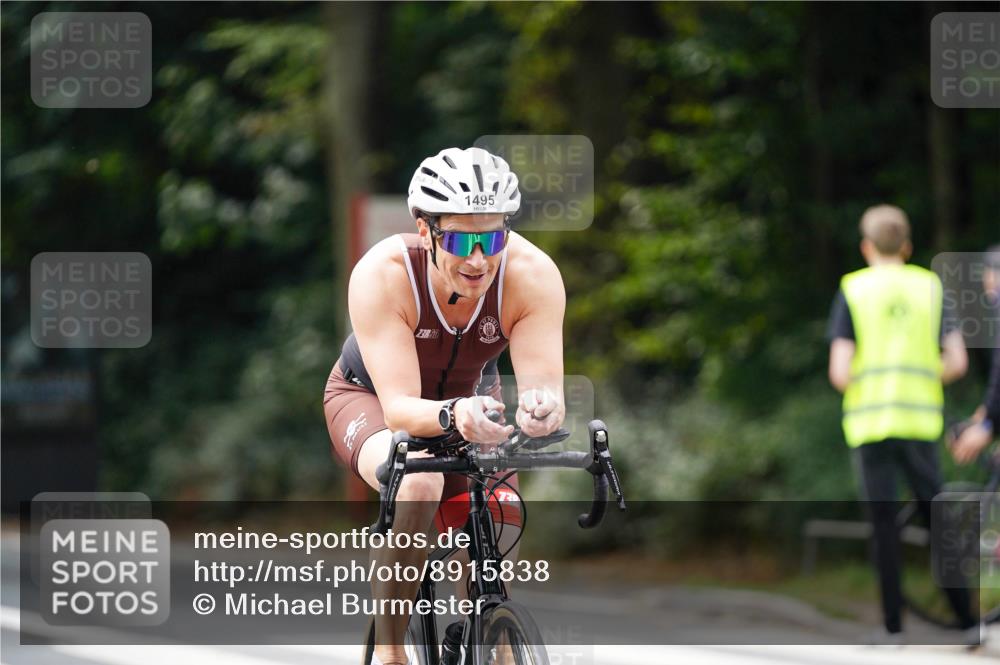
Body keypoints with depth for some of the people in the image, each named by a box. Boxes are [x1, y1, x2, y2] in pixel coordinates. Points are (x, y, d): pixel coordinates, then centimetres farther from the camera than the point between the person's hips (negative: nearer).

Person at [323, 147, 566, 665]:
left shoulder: (533, 275, -30)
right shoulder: (382, 275, -36)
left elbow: (545, 384, -36)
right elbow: (400, 408, -42)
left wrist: (542, 409, -60)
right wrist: (453, 417, -63)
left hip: (470, 399, 3)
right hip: (369, 396, -3)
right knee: (418, 485, -37)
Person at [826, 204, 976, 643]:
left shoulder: (853, 291, 0)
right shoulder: (931, 287, 6)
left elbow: (839, 372, -8)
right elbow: (957, 362, -1)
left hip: (869, 423, -1)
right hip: (920, 421, 1)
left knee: (883, 524, 3)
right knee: (937, 519, 9)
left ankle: (893, 626, 2)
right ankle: (965, 619, 5)